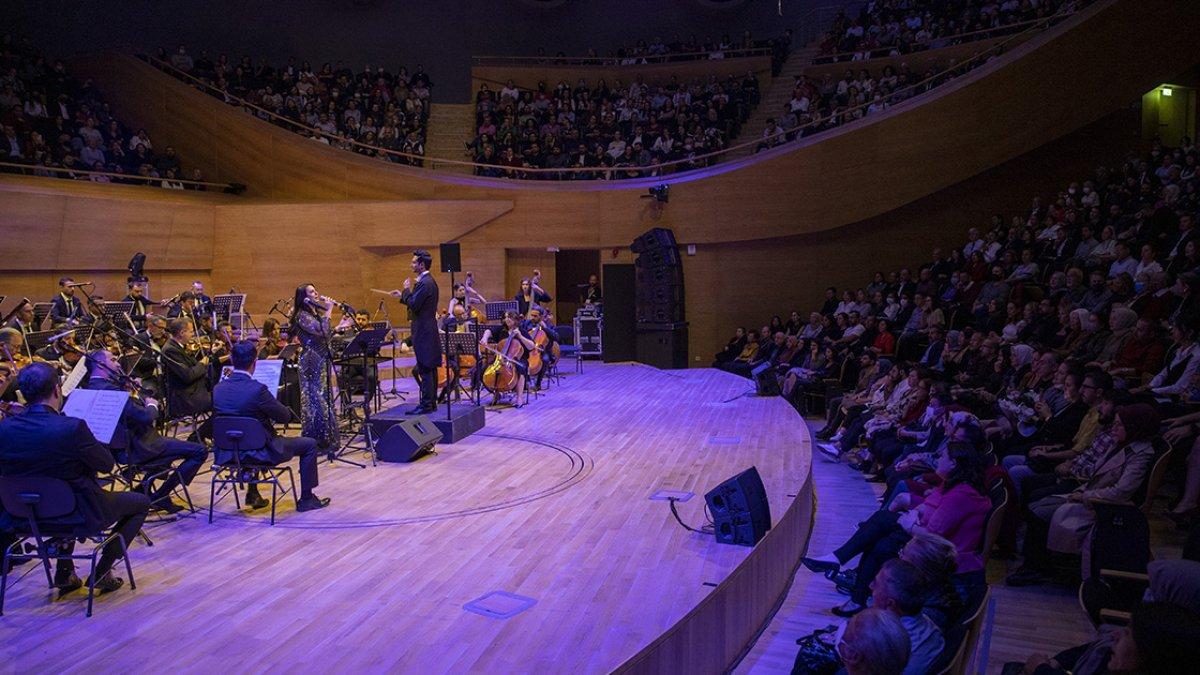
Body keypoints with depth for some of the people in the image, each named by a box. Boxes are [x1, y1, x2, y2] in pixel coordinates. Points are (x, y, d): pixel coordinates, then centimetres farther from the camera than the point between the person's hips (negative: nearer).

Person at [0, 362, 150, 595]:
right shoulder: (72, 427, -28)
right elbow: (107, 465, -14)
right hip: (84, 515, -6)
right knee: (141, 502, 18)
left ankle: (64, 573, 34)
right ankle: (102, 572, 13)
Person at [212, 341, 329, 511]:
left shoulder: (218, 389, -5)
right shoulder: (257, 389, -24)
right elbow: (285, 417, -14)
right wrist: (288, 409, 10)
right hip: (260, 451, -7)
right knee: (310, 444, 9)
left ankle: (252, 494, 39)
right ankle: (306, 499, 16)